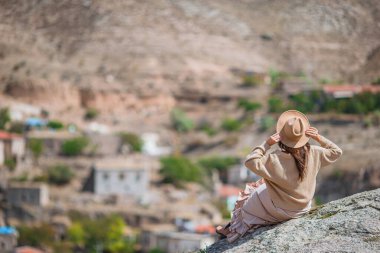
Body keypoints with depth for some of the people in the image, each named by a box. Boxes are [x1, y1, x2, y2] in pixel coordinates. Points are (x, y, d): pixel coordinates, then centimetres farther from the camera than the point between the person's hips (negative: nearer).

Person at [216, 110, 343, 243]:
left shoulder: (275, 160, -32)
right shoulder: (313, 154, -19)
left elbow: (250, 162, -31)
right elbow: (336, 152, -4)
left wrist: (266, 144, -30)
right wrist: (319, 138, -14)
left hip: (281, 211, -5)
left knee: (247, 199, 22)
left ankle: (234, 231, 44)